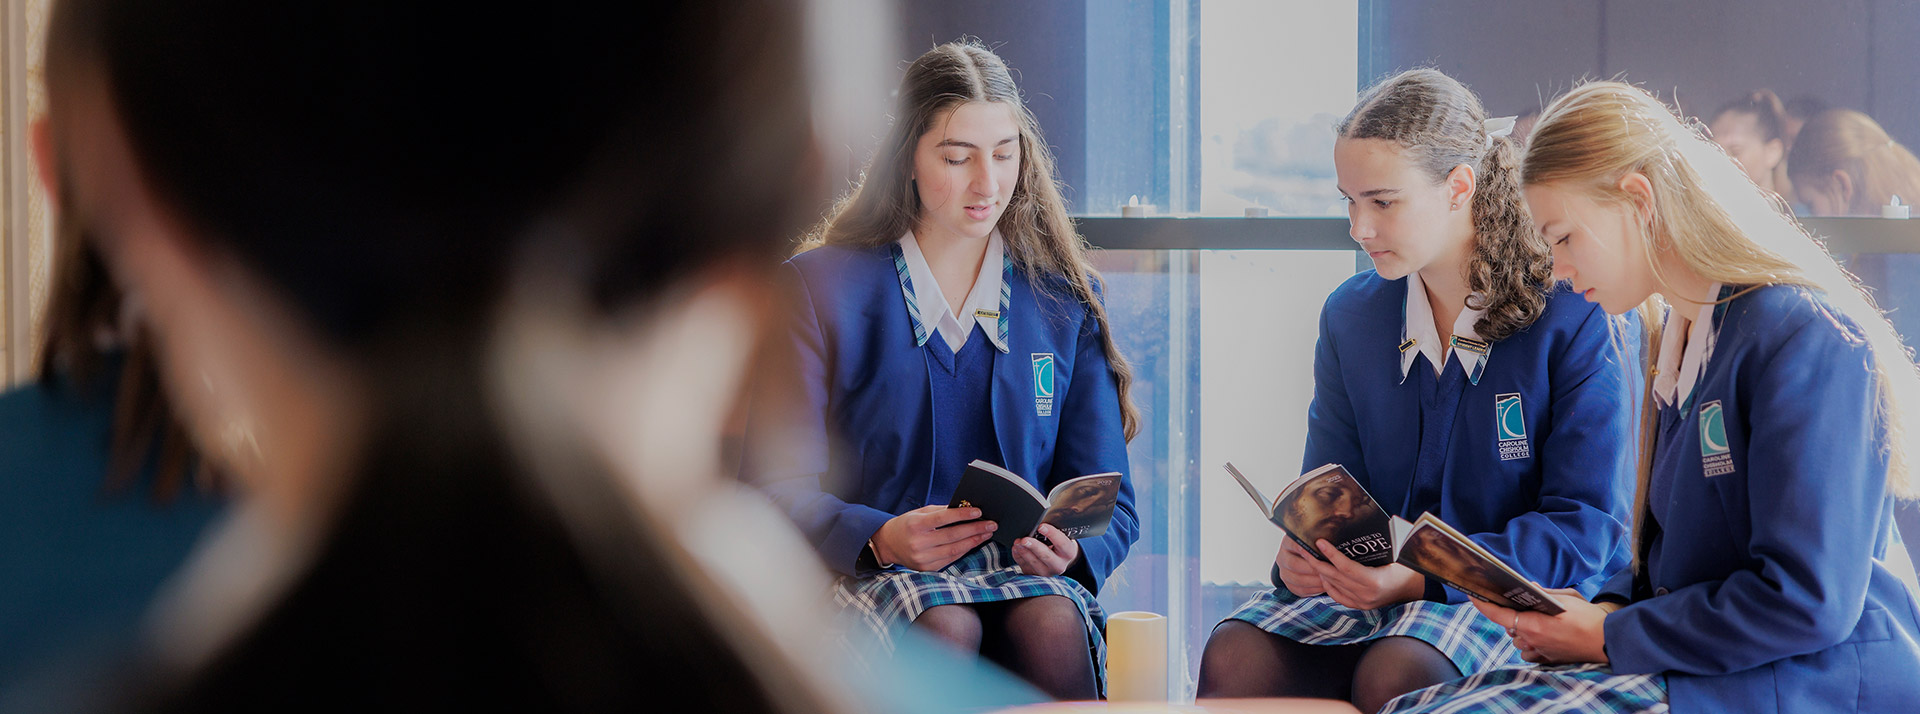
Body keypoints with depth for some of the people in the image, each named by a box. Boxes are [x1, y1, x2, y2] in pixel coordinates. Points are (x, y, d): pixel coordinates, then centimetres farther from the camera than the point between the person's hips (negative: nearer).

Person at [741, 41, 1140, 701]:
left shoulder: (1066, 300, 12)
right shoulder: (820, 287, 4)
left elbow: (1110, 503, 10)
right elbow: (777, 486, -2)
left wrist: (1072, 549, -15)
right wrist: (881, 540, -23)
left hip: (1023, 572, 2)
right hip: (871, 574, -2)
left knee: (1051, 623, -33)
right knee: (947, 626, -35)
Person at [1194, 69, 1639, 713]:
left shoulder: (1578, 320, -8)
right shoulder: (1349, 316, 11)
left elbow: (1587, 526, -12)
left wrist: (1425, 576, -24)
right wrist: (1301, 553, -12)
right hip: (1377, 585, 5)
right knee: (1232, 657, -25)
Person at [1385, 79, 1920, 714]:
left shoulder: (1807, 340, -14)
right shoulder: (1678, 338, 18)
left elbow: (1808, 600, -20)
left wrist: (1611, 638, -12)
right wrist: (1607, 608, 2)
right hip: (1699, 663, 9)